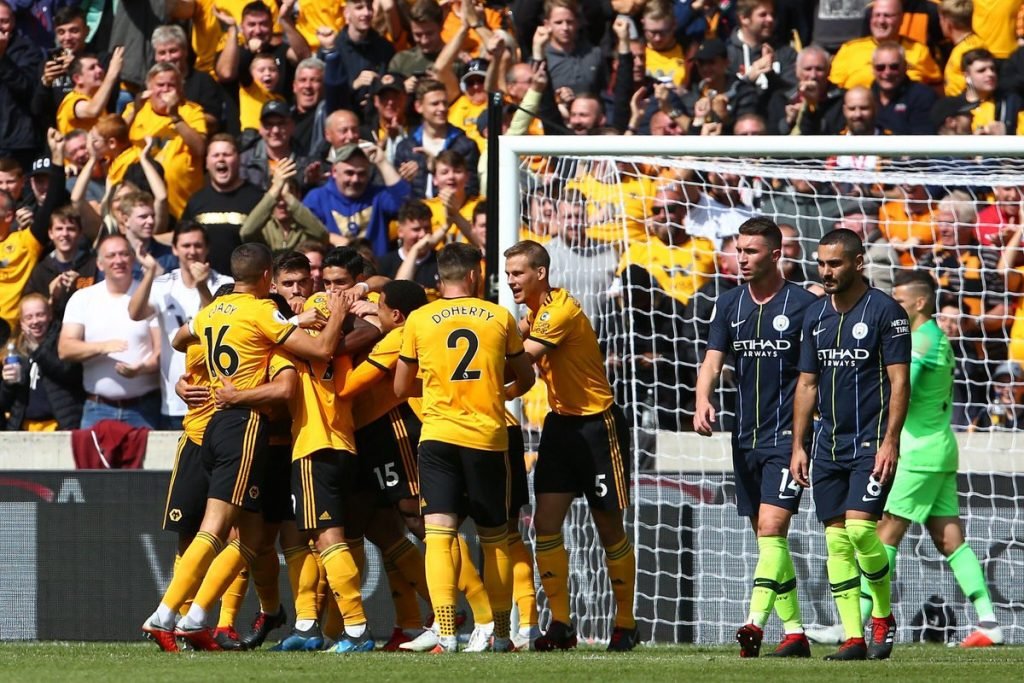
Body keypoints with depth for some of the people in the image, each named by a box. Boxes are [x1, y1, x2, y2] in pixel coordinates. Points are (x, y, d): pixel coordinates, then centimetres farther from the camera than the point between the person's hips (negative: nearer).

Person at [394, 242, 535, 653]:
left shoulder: (419, 320, 3)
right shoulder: (500, 318, 5)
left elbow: (401, 388, 12)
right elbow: (525, 379, 18)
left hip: (438, 435, -1)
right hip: (489, 437, 1)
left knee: (439, 532, -7)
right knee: (495, 538, 14)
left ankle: (446, 632, -22)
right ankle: (501, 634, 21)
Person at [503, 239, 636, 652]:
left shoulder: (563, 310, -20)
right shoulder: (535, 311, 8)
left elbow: (522, 357, -25)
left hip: (598, 423, -8)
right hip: (561, 421, 8)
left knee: (609, 527, 2)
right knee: (546, 523, -3)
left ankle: (625, 623, 14)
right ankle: (560, 624, 1)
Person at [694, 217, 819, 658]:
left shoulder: (804, 305, -6)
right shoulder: (730, 305, 9)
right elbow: (712, 361, 3)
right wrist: (703, 402, -17)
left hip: (787, 435, -6)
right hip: (746, 437, 6)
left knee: (771, 529, -17)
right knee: (767, 537, 9)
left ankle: (756, 623, -27)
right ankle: (794, 631, 15)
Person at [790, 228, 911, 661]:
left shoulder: (885, 312, -6)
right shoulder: (815, 315, 11)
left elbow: (900, 382, -9)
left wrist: (890, 442, -16)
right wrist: (799, 446, 11)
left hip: (871, 443, -6)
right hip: (829, 443, 6)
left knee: (860, 526, -18)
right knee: (836, 539, 1)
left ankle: (883, 616, 3)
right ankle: (853, 637, 3)